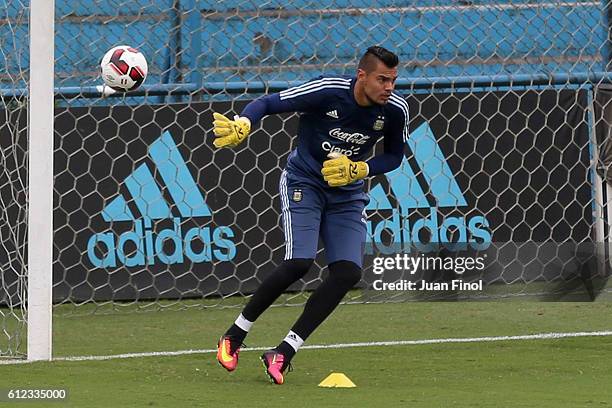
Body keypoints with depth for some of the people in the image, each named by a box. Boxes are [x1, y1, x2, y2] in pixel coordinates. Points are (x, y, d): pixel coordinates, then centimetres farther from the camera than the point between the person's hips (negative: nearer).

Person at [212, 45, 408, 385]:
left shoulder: (395, 110, -12)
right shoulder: (327, 92, -23)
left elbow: (393, 156, 5)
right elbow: (268, 103, -19)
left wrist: (358, 170, -13)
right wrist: (242, 125, -39)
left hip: (347, 194, 4)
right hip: (304, 182, -4)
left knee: (348, 272, -14)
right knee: (299, 263, -23)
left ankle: (283, 353, -8)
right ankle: (234, 336, -5)